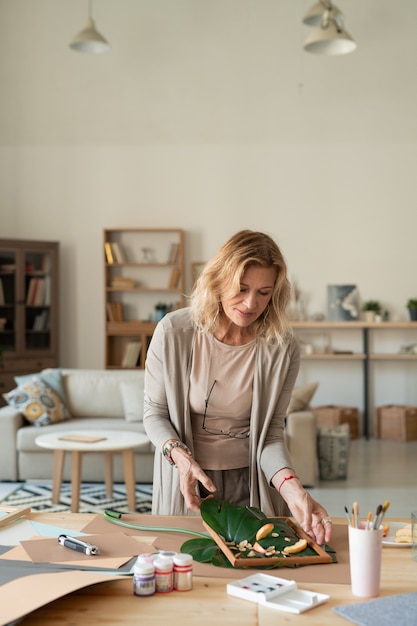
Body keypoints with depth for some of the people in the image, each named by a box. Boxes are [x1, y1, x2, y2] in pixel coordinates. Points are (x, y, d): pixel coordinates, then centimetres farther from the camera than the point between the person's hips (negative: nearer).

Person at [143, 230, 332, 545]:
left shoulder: (282, 348, -15)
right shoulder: (173, 332, -17)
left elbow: (270, 433, -10)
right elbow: (154, 412, -6)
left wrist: (292, 488, -28)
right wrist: (180, 456, -25)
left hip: (250, 481, 1)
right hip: (185, 480, 0)